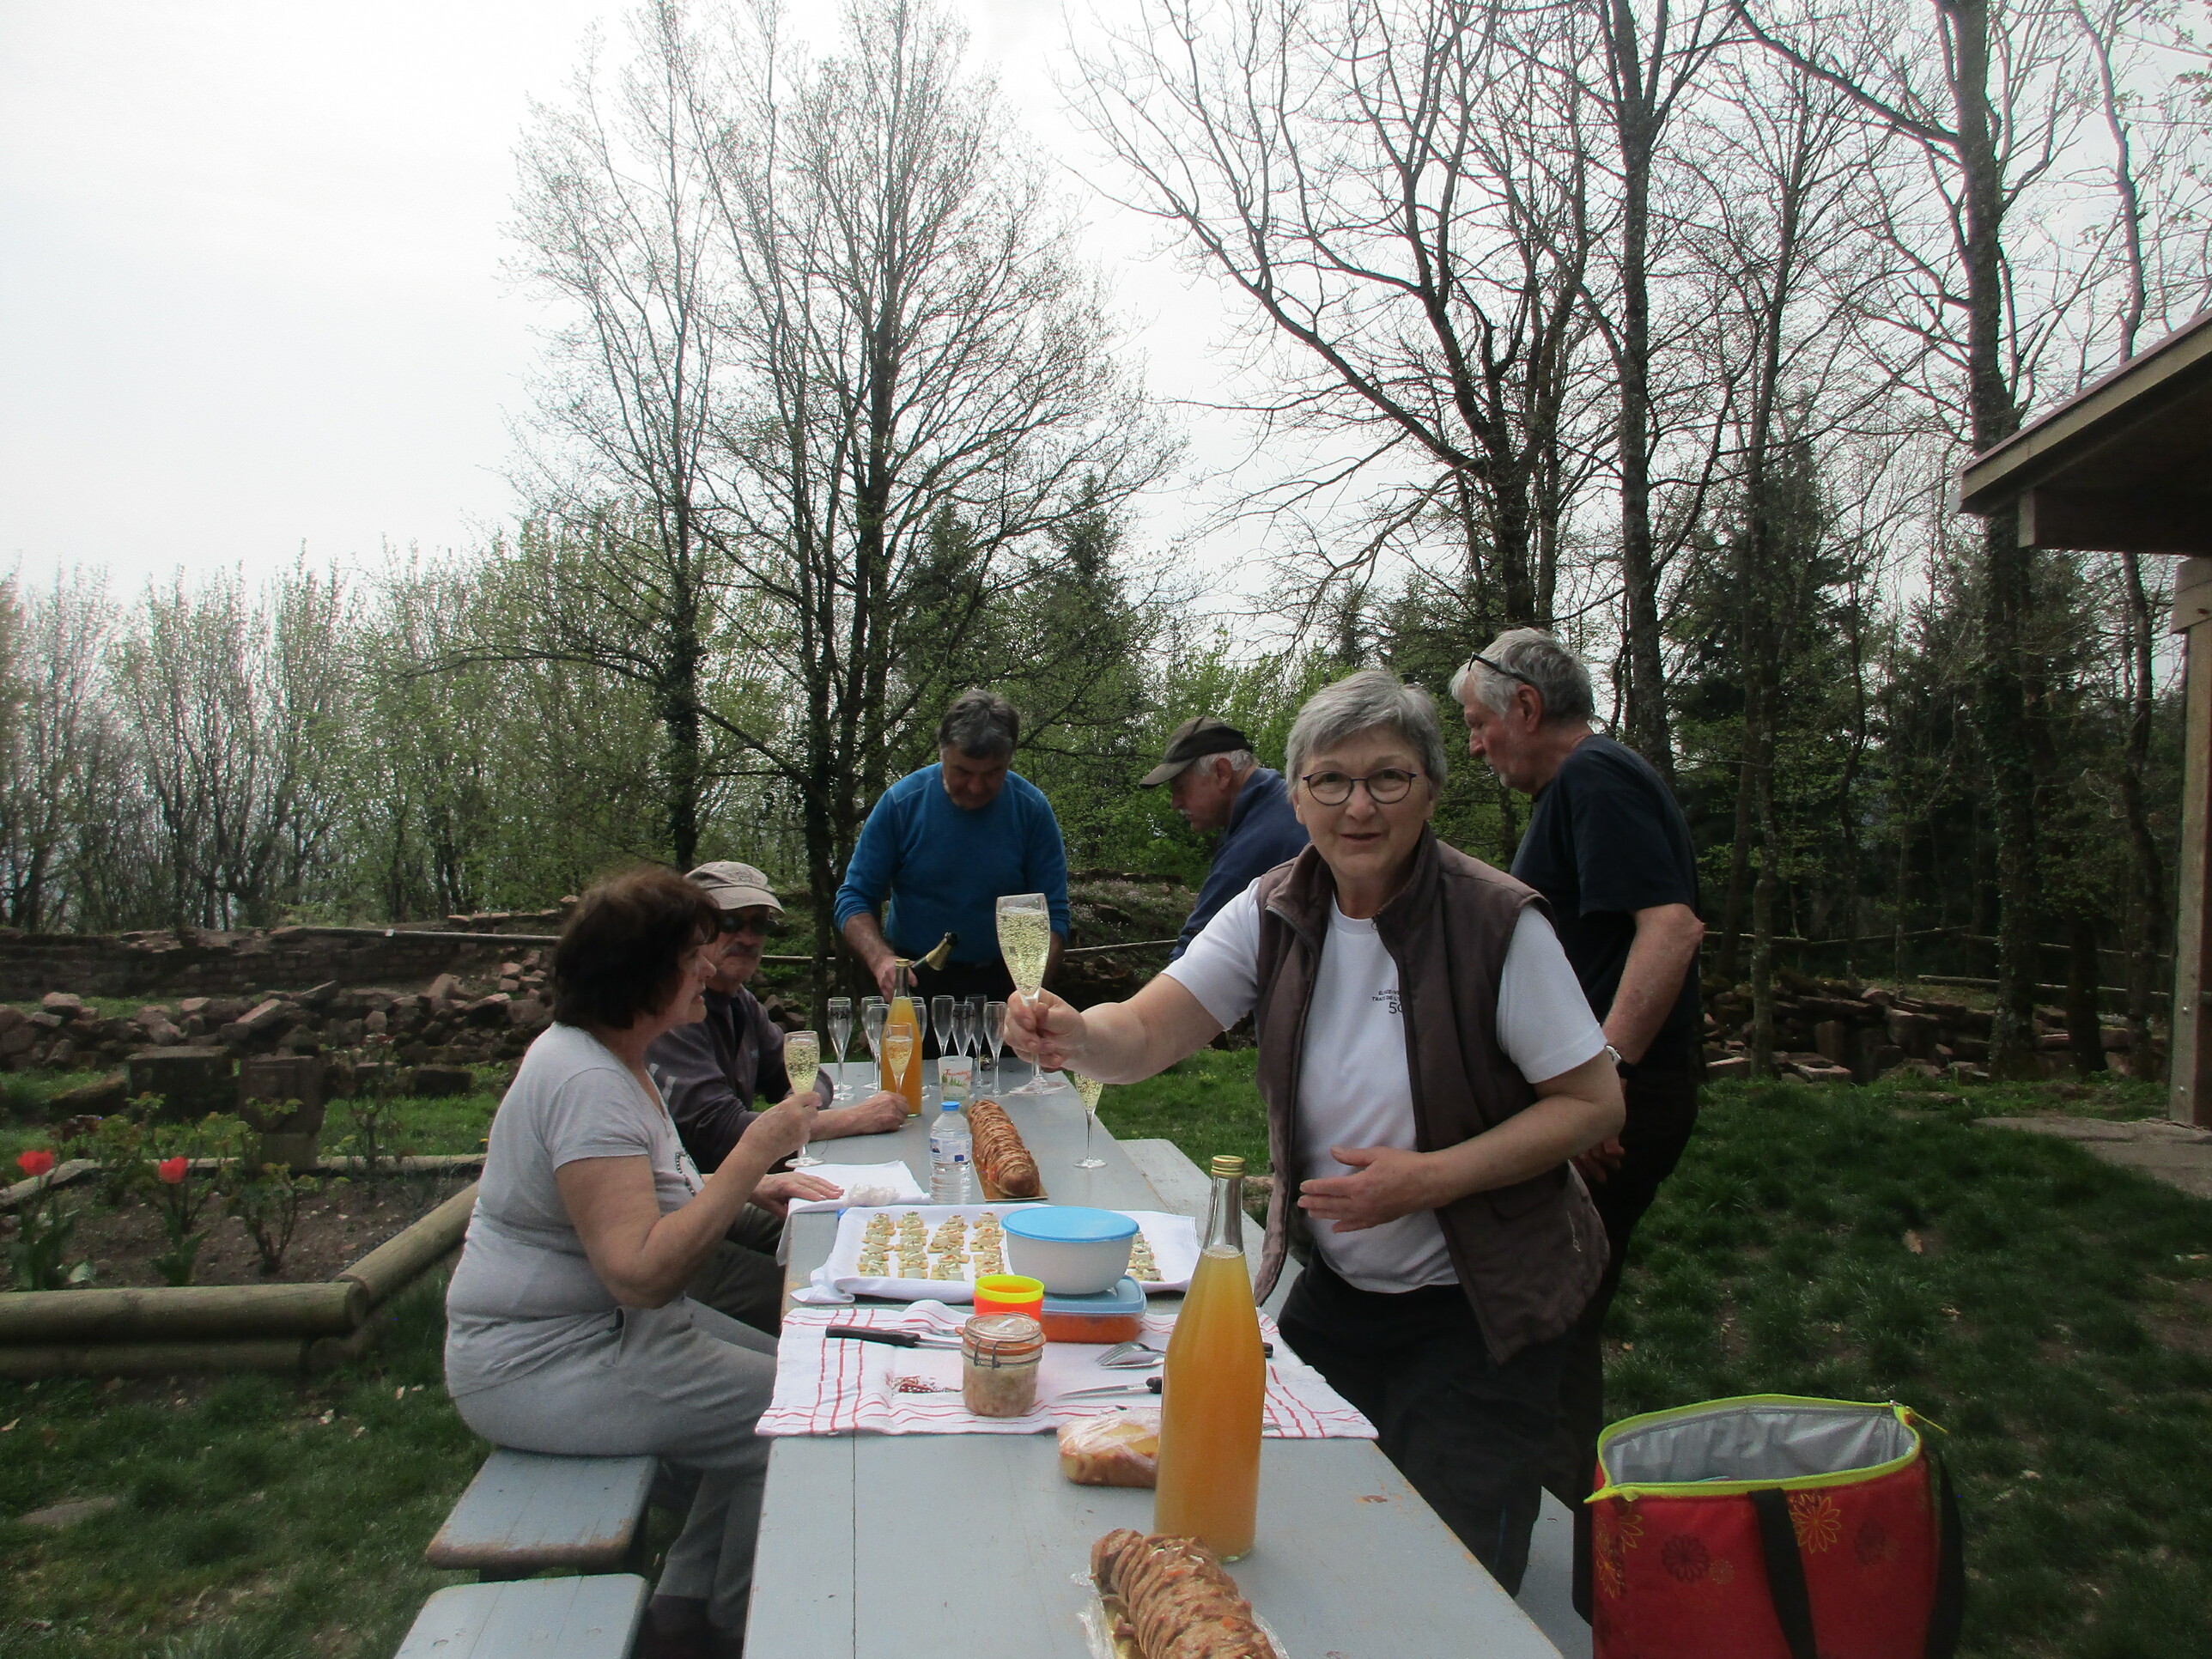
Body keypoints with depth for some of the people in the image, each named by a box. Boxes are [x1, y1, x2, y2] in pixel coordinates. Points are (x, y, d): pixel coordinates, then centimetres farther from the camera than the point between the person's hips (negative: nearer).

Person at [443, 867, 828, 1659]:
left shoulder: (607, 1057, 8)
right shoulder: (587, 1083, -26)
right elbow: (641, 1272, -33)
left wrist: (752, 1188, 6)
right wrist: (755, 1152, -31)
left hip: (606, 1323, 11)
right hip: (542, 1367, -11)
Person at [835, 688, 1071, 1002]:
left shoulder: (1032, 809, -7)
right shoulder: (901, 802, -8)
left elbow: (1053, 915, -8)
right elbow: (854, 899, -5)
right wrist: (880, 959, -25)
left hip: (999, 985, 1)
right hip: (913, 983, -1)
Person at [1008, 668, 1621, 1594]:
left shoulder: (1496, 922, -19)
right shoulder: (1274, 913, -6)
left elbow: (1593, 1103, -14)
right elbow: (1145, 1037, -14)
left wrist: (1429, 1177, -25)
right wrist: (1075, 1035, -39)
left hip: (1476, 1313, -4)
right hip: (1333, 1292, 4)